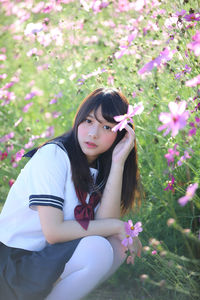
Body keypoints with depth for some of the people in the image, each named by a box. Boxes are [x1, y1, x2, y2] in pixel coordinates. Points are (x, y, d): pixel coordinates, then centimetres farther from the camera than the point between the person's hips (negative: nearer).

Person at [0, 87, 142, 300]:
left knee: (118, 246, -7)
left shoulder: (100, 168, 7)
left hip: (48, 256, 8)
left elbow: (105, 223, -11)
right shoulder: (54, 155, -15)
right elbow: (53, 231, -23)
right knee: (98, 250, -25)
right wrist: (117, 226, -15)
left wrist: (118, 163, -15)